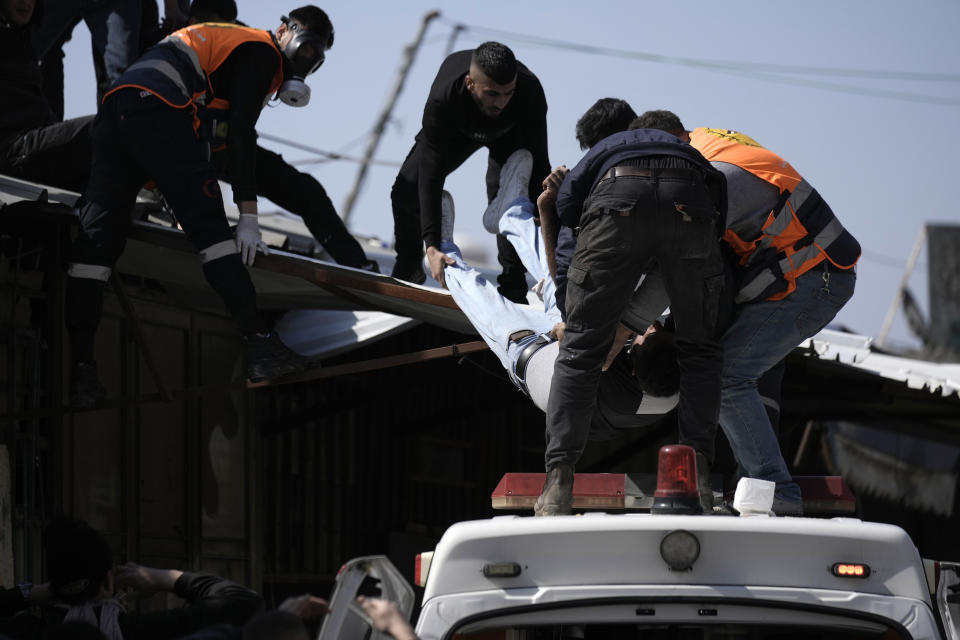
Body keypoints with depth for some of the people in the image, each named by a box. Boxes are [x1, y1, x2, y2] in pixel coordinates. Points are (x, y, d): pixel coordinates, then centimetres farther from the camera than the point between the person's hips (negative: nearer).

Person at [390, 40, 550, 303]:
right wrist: (432, 246, -48)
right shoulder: (442, 99, -45)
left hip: (509, 134, -1)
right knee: (406, 190, -8)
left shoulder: (530, 91, -43)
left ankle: (513, 288, -12)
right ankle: (408, 270, 18)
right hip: (459, 129, 1)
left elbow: (539, 164, -33)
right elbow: (431, 175, -42)